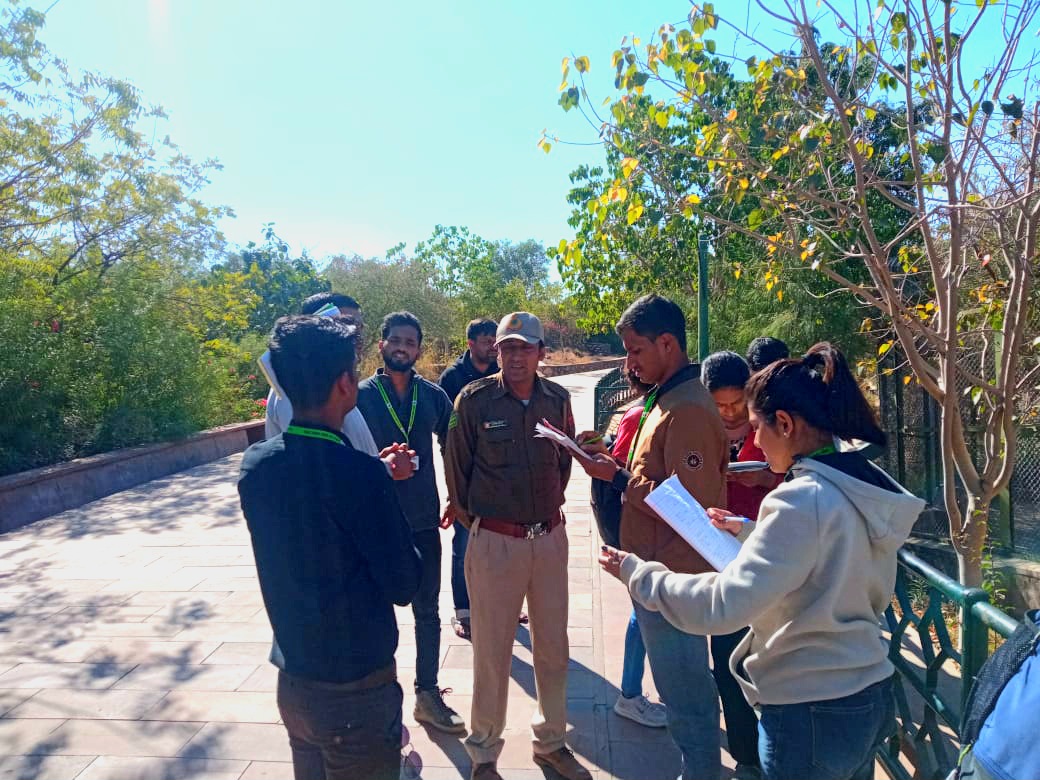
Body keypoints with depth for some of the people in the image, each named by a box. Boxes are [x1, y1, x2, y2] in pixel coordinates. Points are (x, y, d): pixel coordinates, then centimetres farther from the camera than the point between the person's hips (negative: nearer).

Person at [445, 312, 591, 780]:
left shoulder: (557, 399, 0)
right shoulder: (473, 400, -10)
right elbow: (457, 466, 0)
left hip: (550, 538, 4)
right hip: (494, 542, -3)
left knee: (553, 648, 16)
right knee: (492, 653, 9)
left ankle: (551, 742, 38)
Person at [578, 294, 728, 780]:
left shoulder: (688, 411, -21)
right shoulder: (667, 399, 10)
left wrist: (619, 478, -18)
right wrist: (619, 469, 0)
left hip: (672, 576, -10)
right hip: (662, 571, 10)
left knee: (684, 691, 7)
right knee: (687, 685, 22)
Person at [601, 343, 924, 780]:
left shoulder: (803, 500, -26)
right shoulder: (860, 484, 1)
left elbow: (721, 606, -28)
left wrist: (636, 573, -17)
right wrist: (750, 534, 11)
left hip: (812, 712, -8)